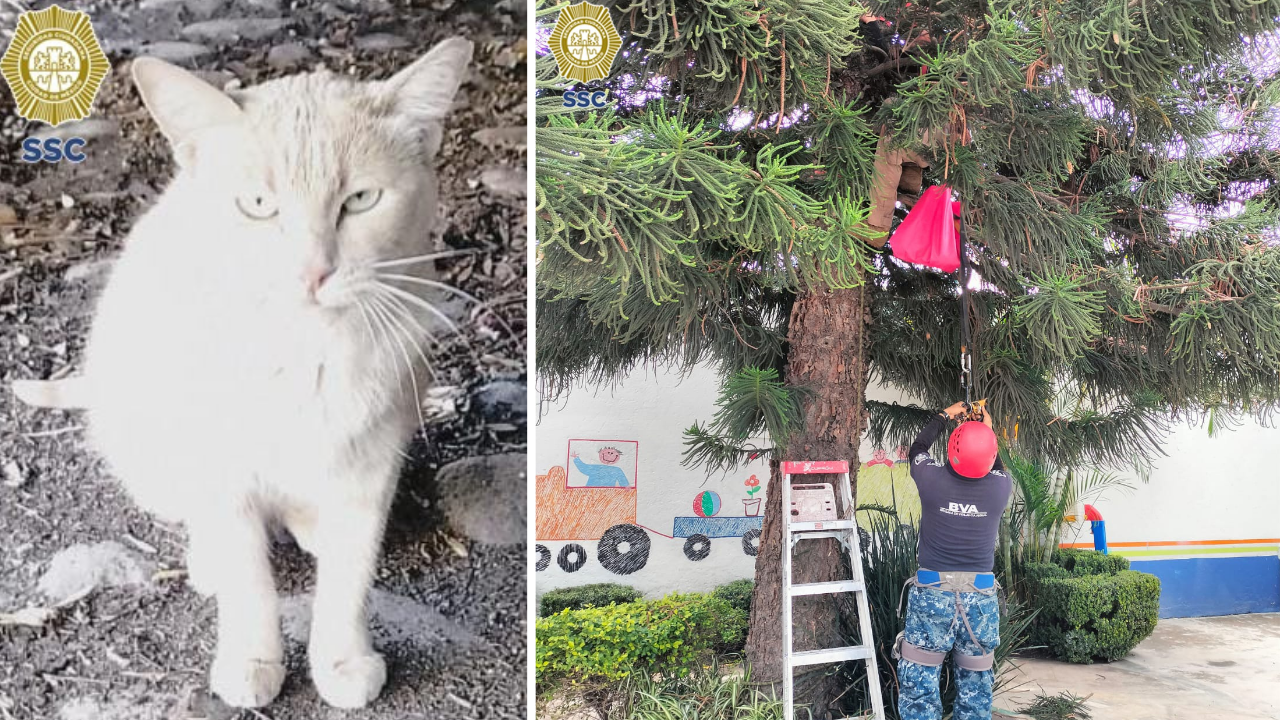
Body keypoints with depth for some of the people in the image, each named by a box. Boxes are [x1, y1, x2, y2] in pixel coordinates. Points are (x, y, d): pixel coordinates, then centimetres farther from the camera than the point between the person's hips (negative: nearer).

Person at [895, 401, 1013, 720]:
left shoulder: (933, 480, -9)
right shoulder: (1000, 487, -6)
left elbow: (917, 449, 15)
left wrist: (944, 416, 28)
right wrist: (988, 430, 32)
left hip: (932, 595, -2)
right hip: (981, 597, 2)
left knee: (919, 685, 5)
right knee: (976, 689, 12)